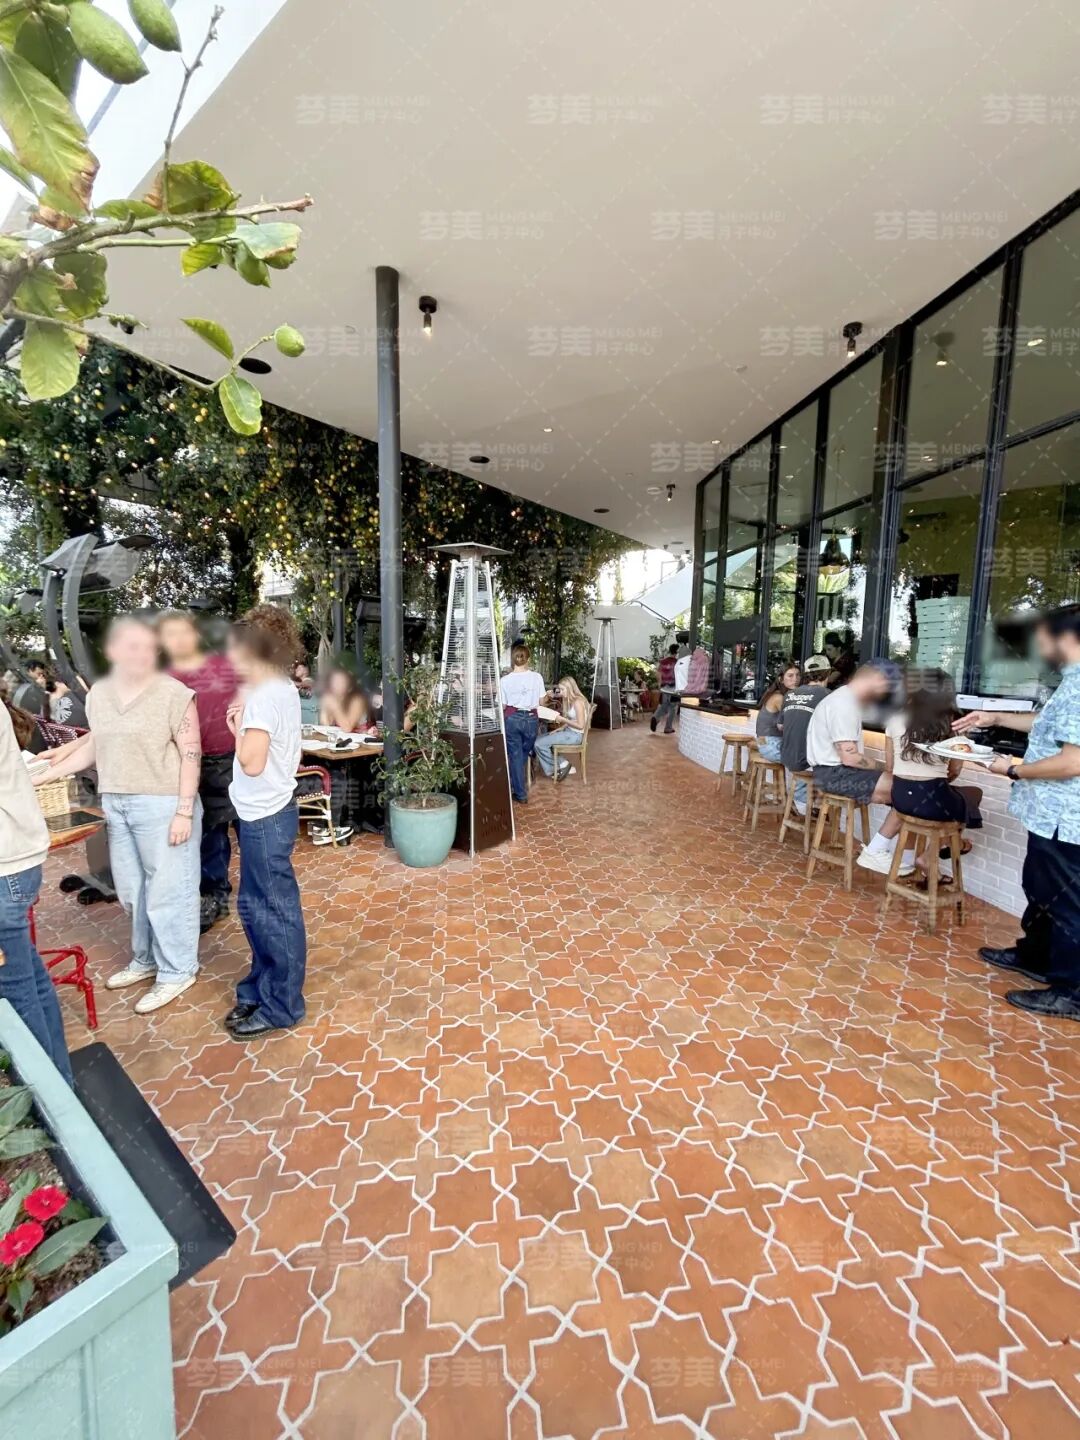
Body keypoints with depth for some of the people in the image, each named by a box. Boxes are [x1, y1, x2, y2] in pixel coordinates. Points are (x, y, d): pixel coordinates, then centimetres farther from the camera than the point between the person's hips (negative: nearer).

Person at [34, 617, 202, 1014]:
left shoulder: (174, 694, -13)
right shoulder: (98, 693, 7)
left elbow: (191, 755, -14)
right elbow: (94, 746, 19)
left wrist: (184, 812, -17)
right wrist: (42, 775, 17)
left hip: (163, 804, -7)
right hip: (116, 805, 7)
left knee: (168, 889, 3)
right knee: (132, 890, 18)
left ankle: (177, 971, 19)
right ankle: (146, 959, 37)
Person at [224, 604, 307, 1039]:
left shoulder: (264, 695, -20)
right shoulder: (281, 689, 9)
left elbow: (252, 762, -25)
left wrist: (239, 724, -11)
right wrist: (243, 724, 1)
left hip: (266, 817, -10)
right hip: (265, 813, 10)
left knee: (275, 911, 3)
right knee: (254, 905, 21)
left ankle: (282, 1007, 19)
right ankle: (261, 987, 37)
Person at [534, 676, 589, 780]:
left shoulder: (578, 702, -19)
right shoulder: (570, 700, 11)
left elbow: (580, 725, -22)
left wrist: (562, 719, -18)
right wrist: (558, 729, 1)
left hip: (575, 735, -10)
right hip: (568, 731, 10)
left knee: (539, 743, -16)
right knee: (537, 739, 2)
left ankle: (562, 765, 1)